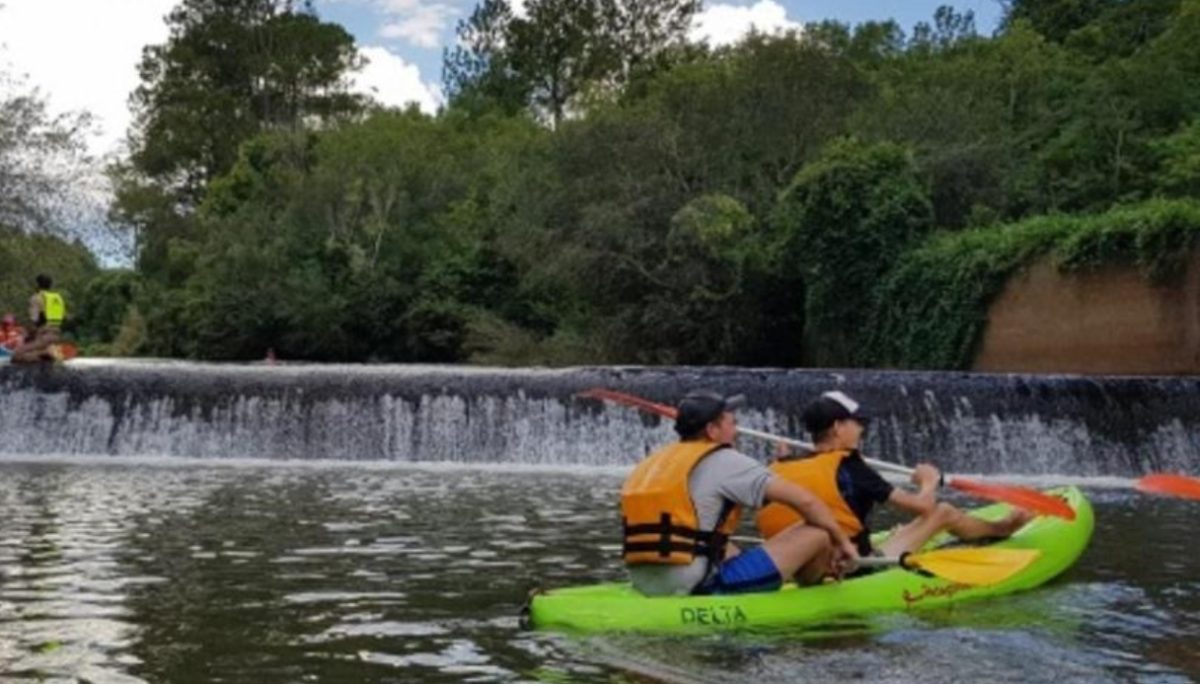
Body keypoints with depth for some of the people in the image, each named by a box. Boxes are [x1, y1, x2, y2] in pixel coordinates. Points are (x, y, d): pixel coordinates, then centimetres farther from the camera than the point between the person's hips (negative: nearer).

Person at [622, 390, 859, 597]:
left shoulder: (652, 461, 16)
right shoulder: (724, 461, -4)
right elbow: (805, 501, -5)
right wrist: (841, 541, 11)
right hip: (704, 590, -8)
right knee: (816, 534, 2)